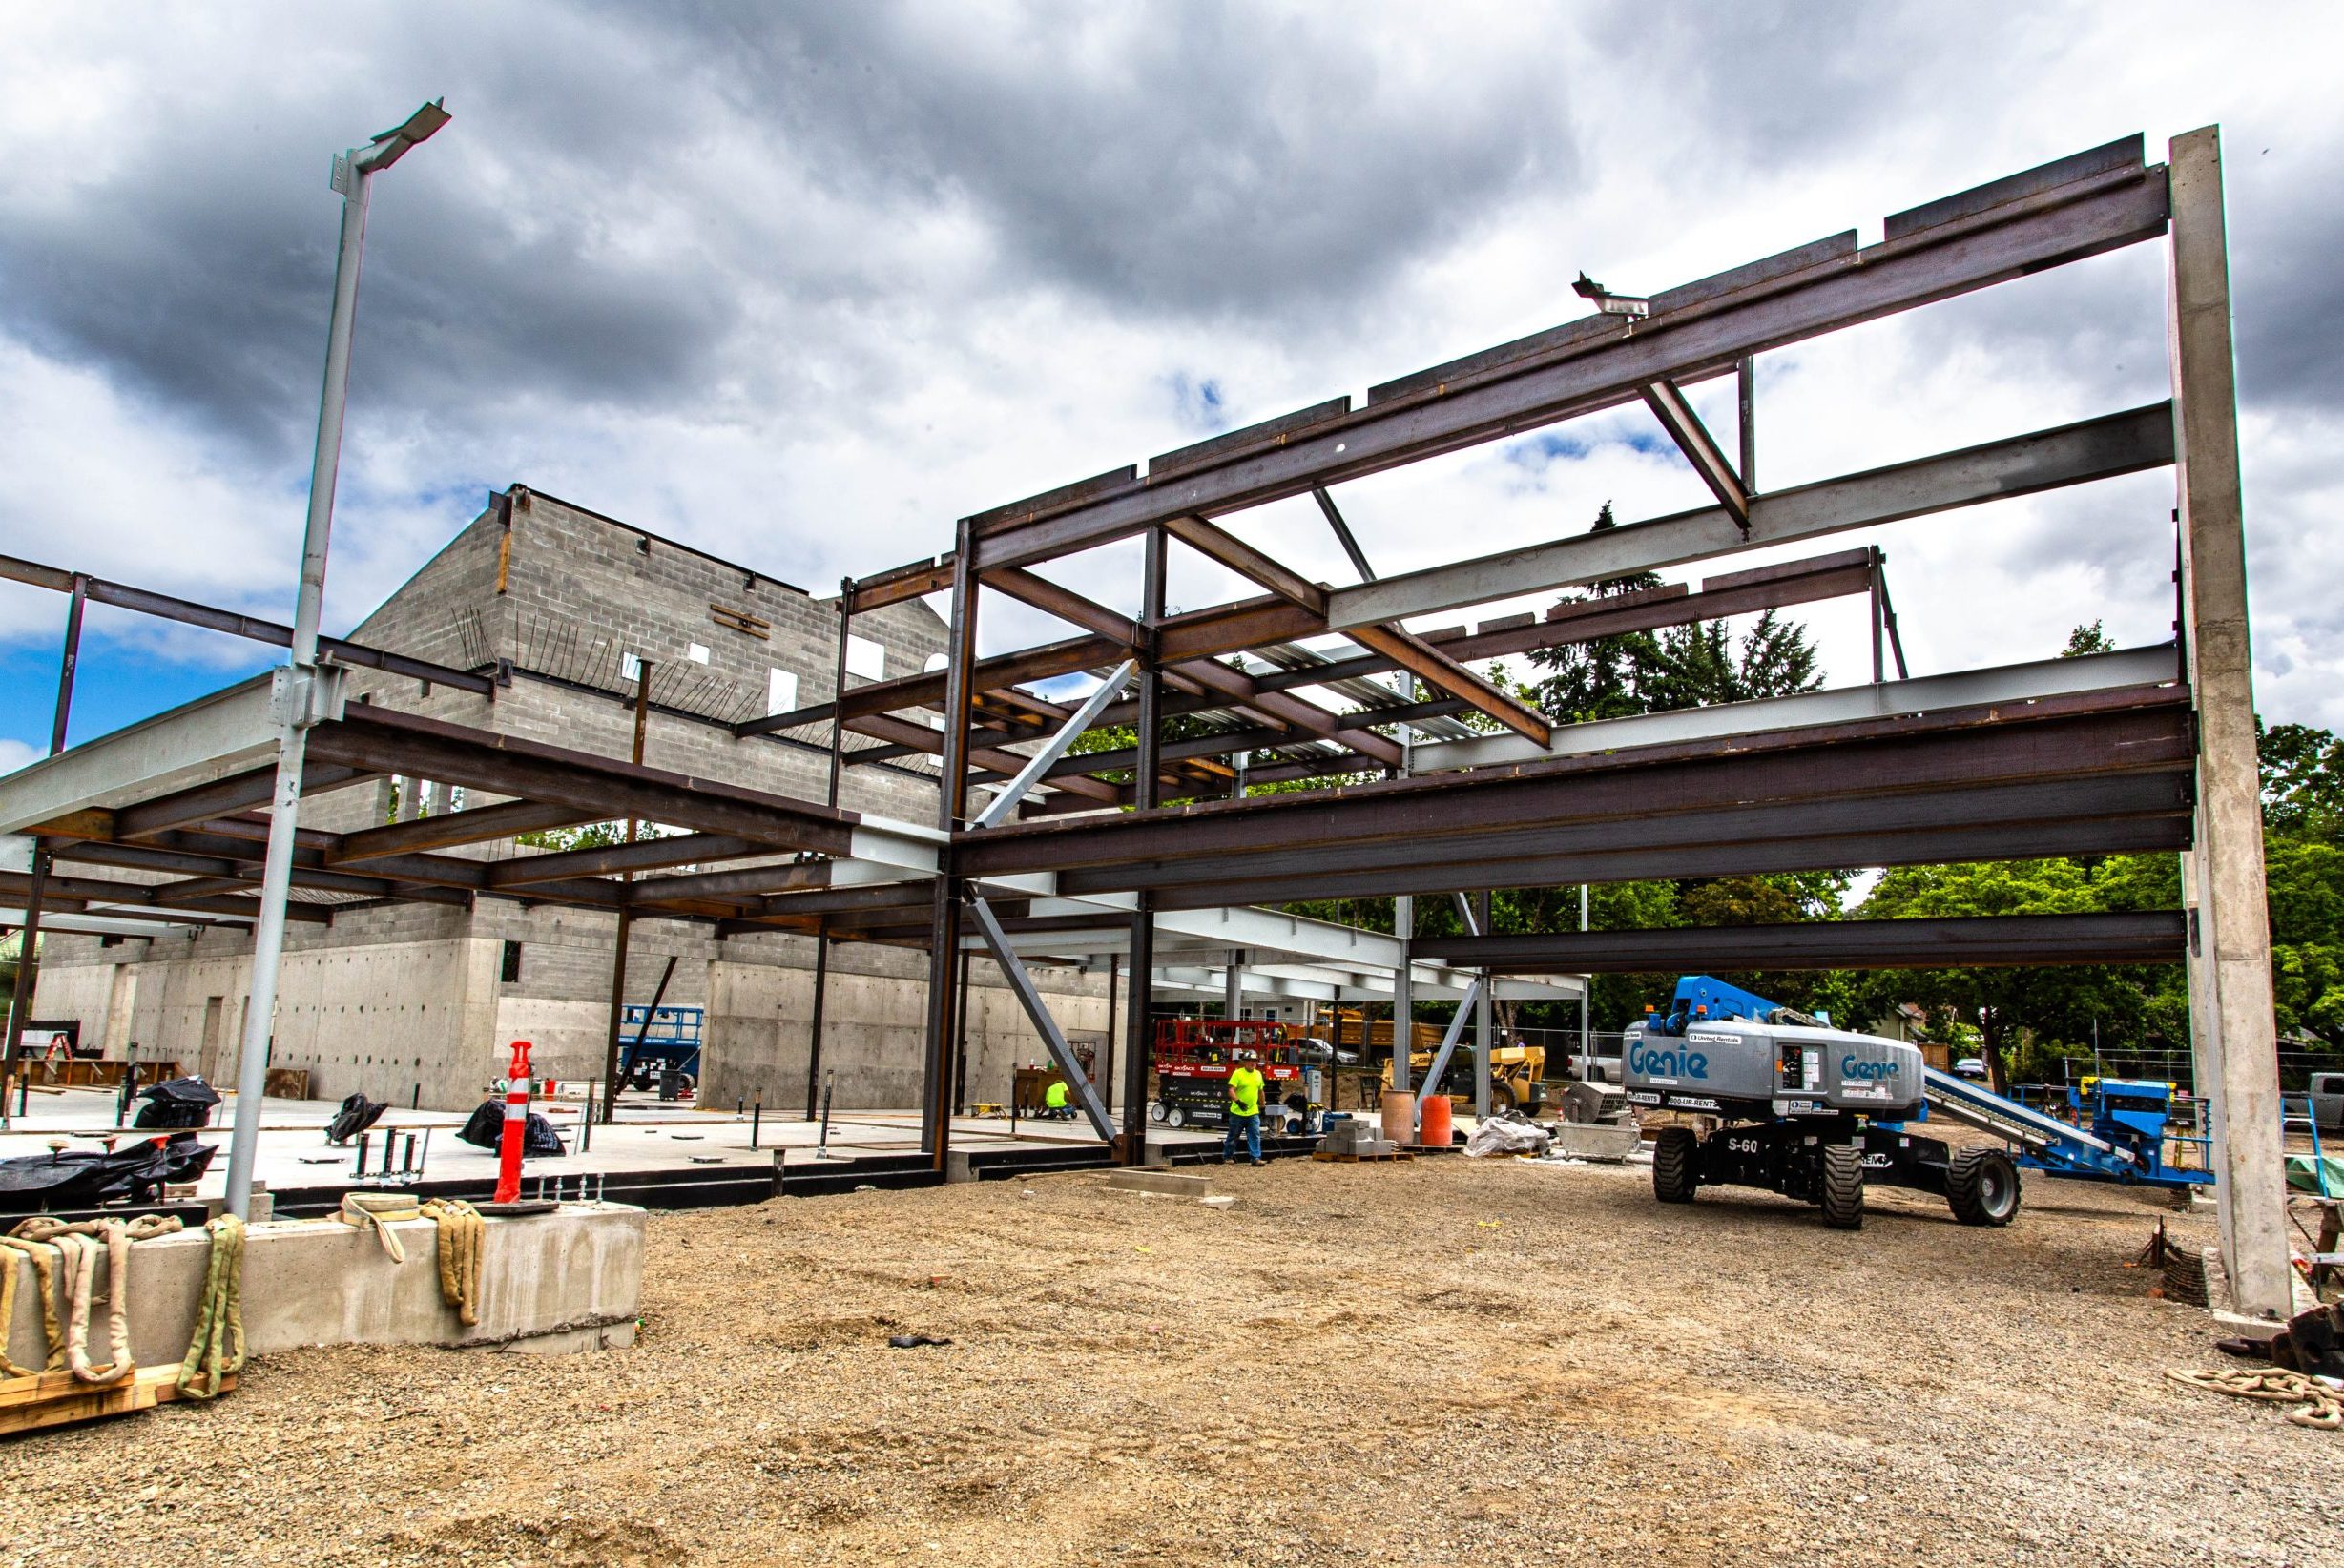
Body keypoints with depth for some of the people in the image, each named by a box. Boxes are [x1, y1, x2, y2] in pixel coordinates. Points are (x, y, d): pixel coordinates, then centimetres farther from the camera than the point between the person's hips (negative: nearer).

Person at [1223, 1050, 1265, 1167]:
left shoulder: (1258, 1074, 9)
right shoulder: (1237, 1073, -9)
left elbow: (1260, 1091, 21)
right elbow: (1231, 1090, -16)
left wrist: (1262, 1106, 24)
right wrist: (1238, 1102, -30)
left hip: (1253, 1112, 4)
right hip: (1238, 1112, -4)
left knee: (1255, 1135, -3)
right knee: (1233, 1136, 8)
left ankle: (1255, 1157, -2)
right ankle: (1227, 1156, 23)